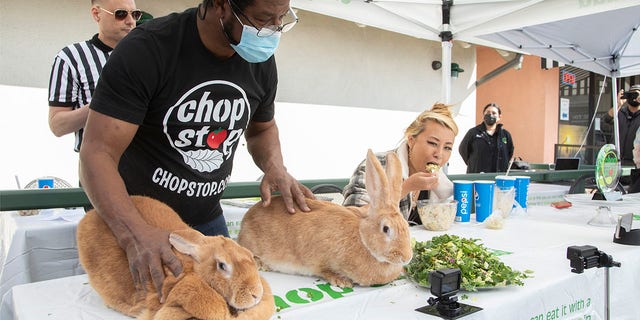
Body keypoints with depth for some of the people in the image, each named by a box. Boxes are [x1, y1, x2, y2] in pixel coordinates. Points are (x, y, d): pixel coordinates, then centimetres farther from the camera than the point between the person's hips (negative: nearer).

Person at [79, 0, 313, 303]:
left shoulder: (262, 61, -6)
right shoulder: (145, 49, -22)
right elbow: (98, 152, -26)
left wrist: (274, 167, -11)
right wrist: (135, 233, -42)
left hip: (207, 219, 5)